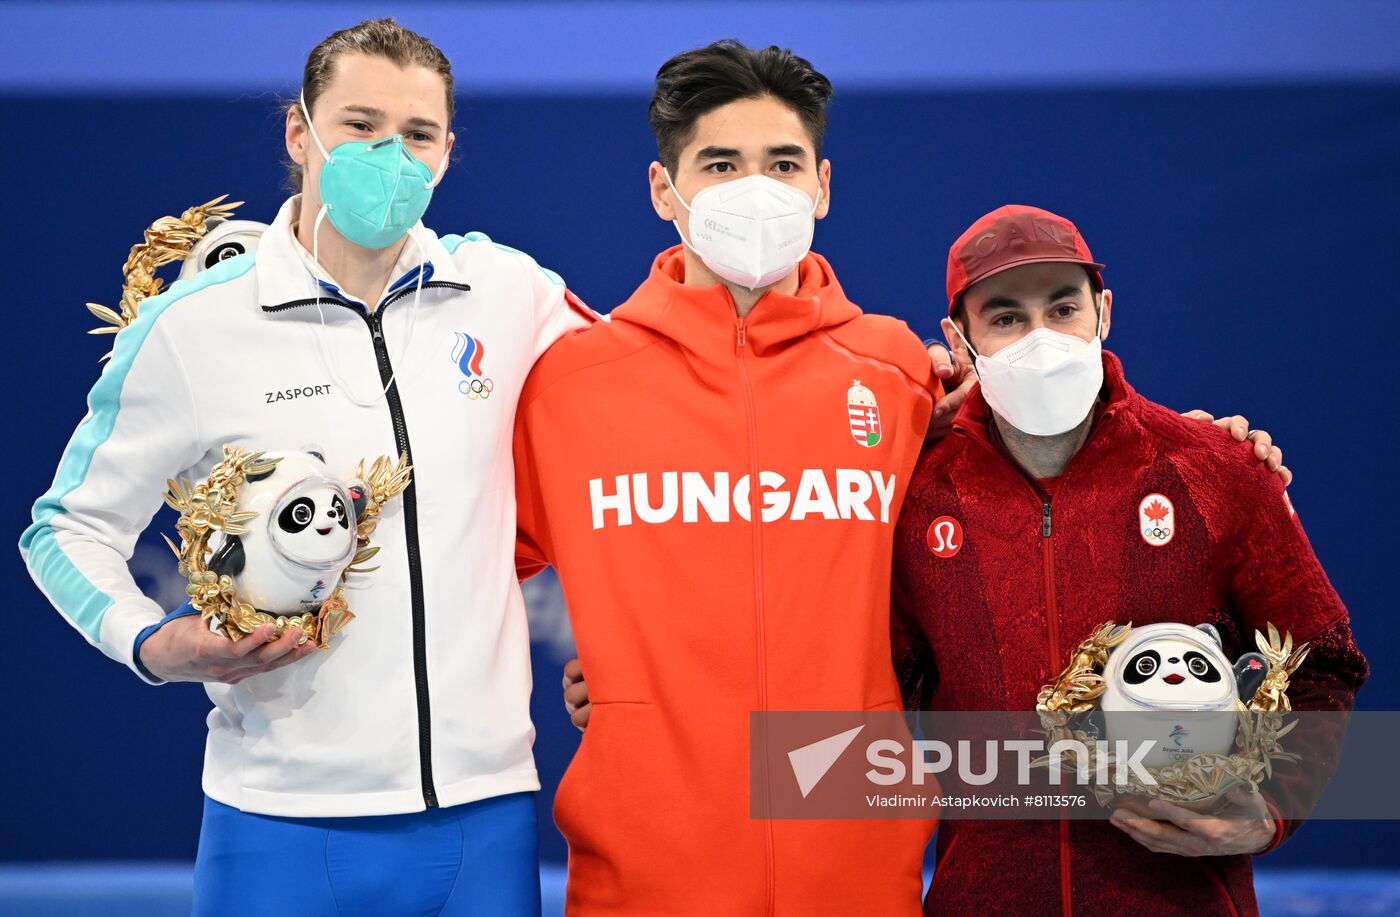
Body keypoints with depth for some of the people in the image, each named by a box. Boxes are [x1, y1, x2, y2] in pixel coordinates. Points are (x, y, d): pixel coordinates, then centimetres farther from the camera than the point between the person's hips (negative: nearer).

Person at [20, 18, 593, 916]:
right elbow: (69, 528, 8)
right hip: (284, 818, -2)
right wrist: (155, 644, -10)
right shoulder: (192, 326, -1)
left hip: (485, 806, 2)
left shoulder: (511, 290, 4)